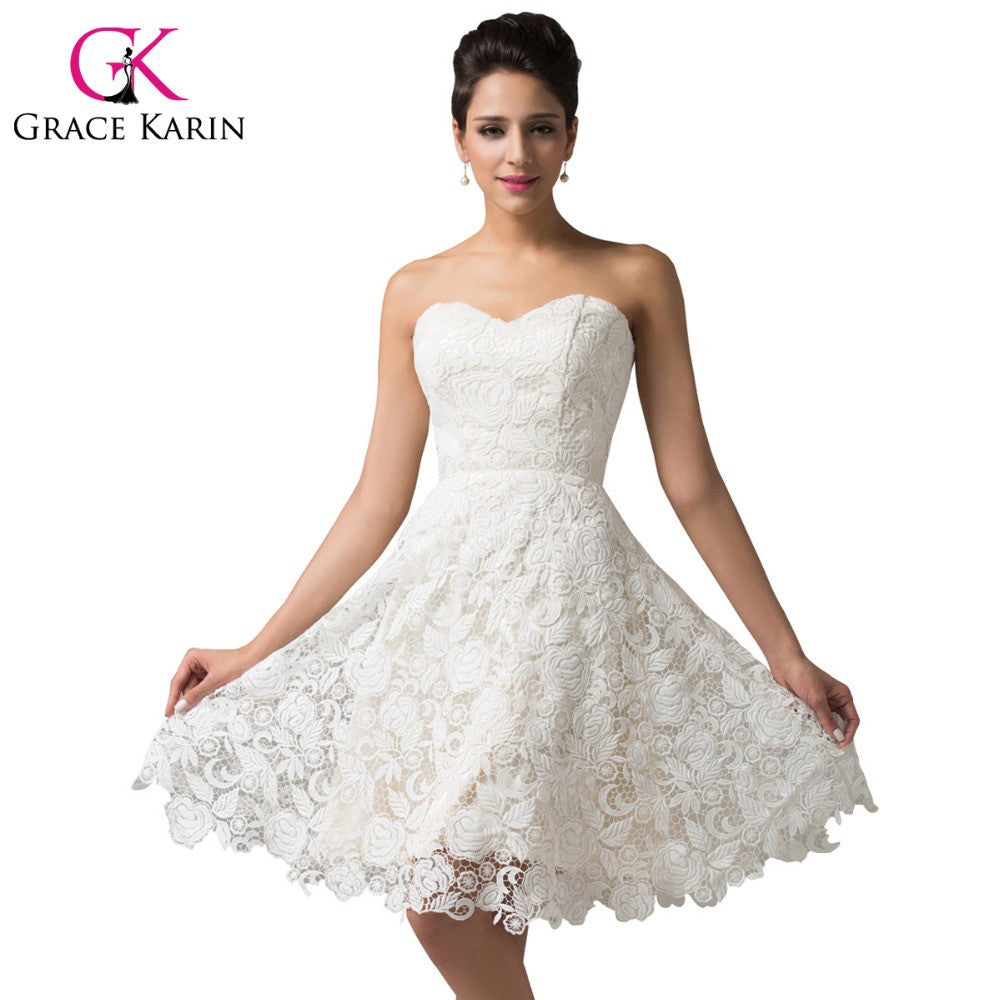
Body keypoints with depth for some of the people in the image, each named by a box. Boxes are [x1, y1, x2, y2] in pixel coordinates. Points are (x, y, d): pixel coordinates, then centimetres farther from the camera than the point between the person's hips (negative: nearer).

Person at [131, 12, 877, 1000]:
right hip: (444, 586, 3)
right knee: (439, 894, 0)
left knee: (451, 891, -14)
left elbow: (692, 483, 6)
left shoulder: (635, 278, 6)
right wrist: (256, 649, 9)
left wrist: (786, 652, 5)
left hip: (572, 581, -3)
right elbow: (380, 496, 11)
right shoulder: (417, 292, 12)